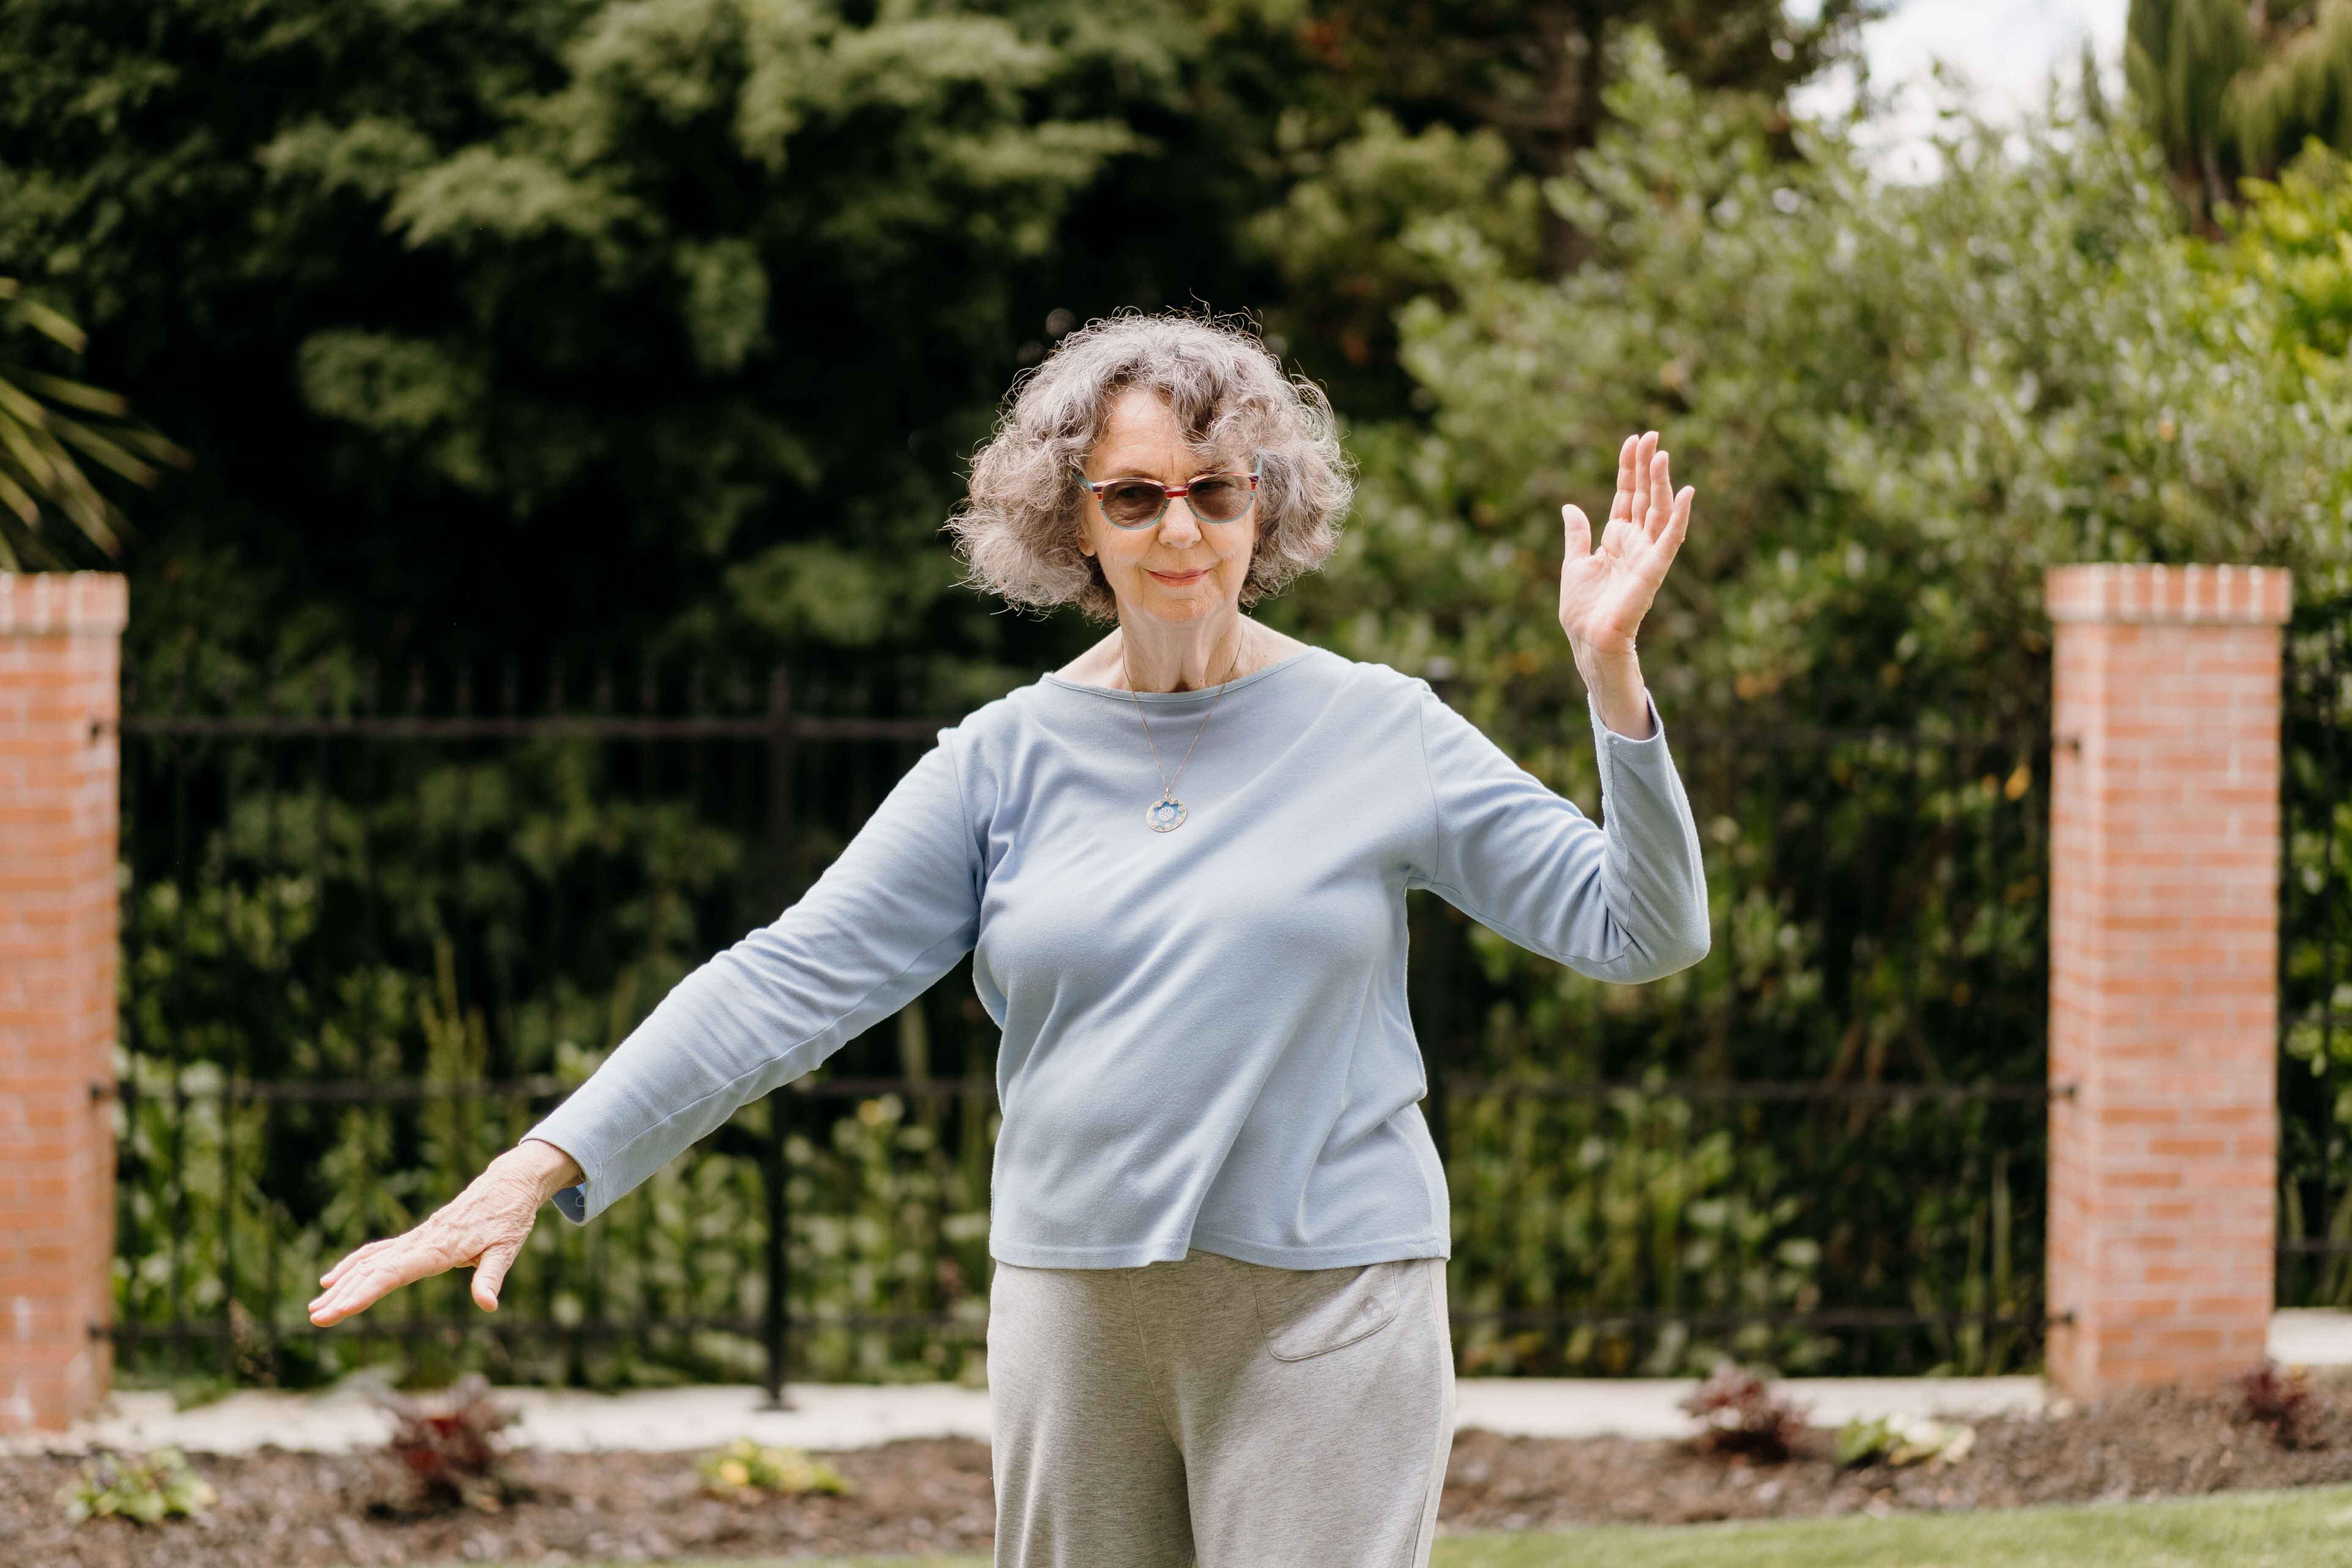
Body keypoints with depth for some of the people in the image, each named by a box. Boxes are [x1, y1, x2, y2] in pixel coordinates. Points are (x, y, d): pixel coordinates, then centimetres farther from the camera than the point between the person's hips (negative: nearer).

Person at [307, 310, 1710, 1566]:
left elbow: (1640, 930, -1)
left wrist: (1610, 672, -14)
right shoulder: (1008, 761, 5)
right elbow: (793, 981, 1)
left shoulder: (1377, 733, 0)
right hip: (1077, 1305, 3)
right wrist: (543, 1170, -6)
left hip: (1322, 1307, -3)